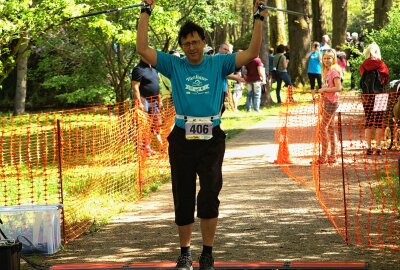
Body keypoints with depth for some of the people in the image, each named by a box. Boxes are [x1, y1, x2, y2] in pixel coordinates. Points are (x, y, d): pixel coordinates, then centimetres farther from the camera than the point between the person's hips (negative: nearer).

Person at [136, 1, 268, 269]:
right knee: (183, 200, 8)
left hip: (212, 138, -1)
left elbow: (252, 52, 3)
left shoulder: (218, 64, 7)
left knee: (209, 198, -12)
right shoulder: (174, 65, 8)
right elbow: (142, 48, 2)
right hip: (182, 139, 1)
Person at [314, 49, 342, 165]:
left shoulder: (334, 71, -13)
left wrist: (324, 90, -16)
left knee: (323, 128, -8)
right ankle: (332, 156, 15)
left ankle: (323, 157, -4)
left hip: (331, 102, -9)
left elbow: (338, 88, -22)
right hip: (326, 102, 9)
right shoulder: (327, 71, 13)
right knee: (330, 128, 11)